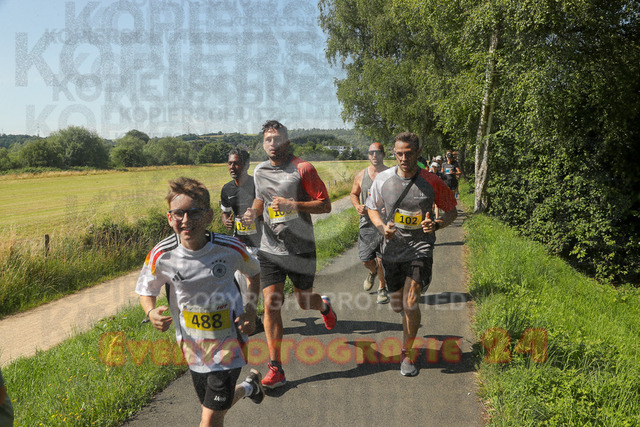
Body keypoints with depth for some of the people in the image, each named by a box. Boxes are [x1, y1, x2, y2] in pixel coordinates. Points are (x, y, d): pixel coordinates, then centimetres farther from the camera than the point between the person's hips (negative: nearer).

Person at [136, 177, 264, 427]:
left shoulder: (231, 248, -18)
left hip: (228, 342, -3)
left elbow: (254, 273, 3)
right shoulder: (161, 256, -15)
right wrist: (151, 313, -18)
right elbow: (146, 290, 3)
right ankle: (249, 386, 51)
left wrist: (251, 311, -7)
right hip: (192, 345, 3)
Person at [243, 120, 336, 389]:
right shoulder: (259, 171, 8)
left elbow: (325, 205, -9)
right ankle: (275, 369, 3)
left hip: (301, 248, -3)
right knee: (271, 304, -6)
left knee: (304, 302, 10)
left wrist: (293, 204, -21)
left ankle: (324, 306, 49)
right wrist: (253, 211, 5)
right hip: (270, 248, 3)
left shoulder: (303, 168, -7)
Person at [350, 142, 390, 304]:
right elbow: (354, 194, 18)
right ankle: (373, 272, 41)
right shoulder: (361, 175, 6)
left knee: (382, 260, -3)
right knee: (366, 259, 5)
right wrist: (357, 206, -3)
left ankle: (382, 287, 23)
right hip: (367, 222, 3)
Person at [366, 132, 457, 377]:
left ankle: (407, 352, 11)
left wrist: (436, 225, -17)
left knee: (410, 304, -12)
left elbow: (452, 210, 4)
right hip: (392, 250, 3)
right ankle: (410, 319, 50)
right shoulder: (382, 179, -3)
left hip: (420, 249, -3)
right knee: (397, 305, 12)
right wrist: (382, 227, -10)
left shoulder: (431, 182, -8)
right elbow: (373, 208, 11)